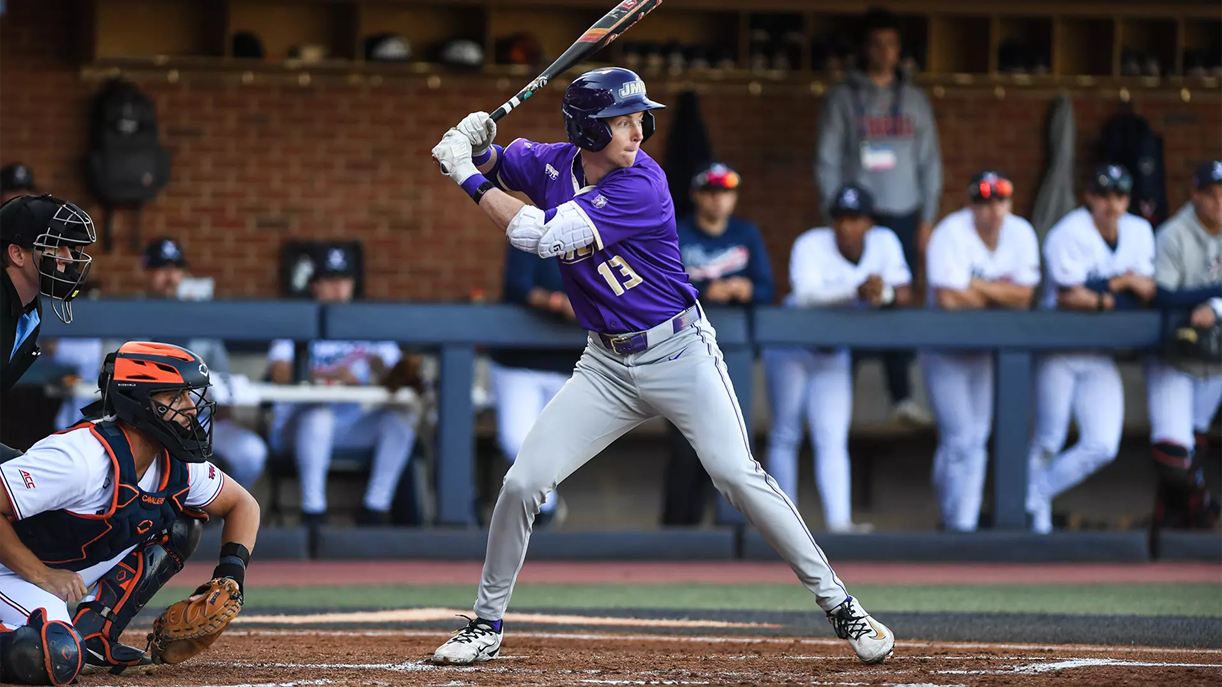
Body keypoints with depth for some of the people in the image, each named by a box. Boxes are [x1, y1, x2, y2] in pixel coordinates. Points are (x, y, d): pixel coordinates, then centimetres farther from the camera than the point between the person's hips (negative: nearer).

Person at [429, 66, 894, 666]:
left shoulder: (641, 184, -21)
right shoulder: (553, 164, -2)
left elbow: (545, 237, -27)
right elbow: (492, 164, 17)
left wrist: (468, 178, -21)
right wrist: (474, 147, -9)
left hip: (679, 352, -5)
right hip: (607, 366, 5)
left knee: (737, 475, -19)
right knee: (521, 483, -3)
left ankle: (837, 603, -8)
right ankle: (486, 624, 14)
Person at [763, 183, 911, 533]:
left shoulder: (884, 243, -10)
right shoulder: (811, 245, -23)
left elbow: (904, 294, -15)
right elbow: (806, 295, -39)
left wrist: (884, 293, -39)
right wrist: (857, 291, -53)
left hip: (834, 354, 3)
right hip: (791, 344, -3)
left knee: (833, 440, -6)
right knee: (785, 435, 2)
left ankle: (839, 521, -17)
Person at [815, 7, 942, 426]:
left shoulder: (914, 100, 11)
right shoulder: (843, 98, 3)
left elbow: (930, 161, 12)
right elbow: (827, 160, 2)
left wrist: (927, 219, 6)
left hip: (904, 216, 2)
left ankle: (901, 393, -1)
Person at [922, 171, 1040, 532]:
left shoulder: (1020, 234, -1)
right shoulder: (951, 234, -18)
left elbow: (1024, 296, -5)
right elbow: (948, 298, -26)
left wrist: (977, 287, -18)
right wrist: (1001, 292, -11)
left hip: (990, 346, 5)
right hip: (946, 346, -5)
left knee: (976, 438, 5)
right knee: (961, 438, -11)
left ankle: (962, 522, 11)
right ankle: (959, 525, -5)